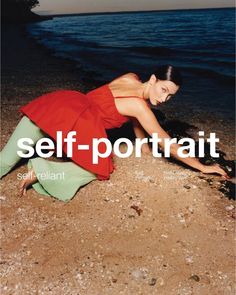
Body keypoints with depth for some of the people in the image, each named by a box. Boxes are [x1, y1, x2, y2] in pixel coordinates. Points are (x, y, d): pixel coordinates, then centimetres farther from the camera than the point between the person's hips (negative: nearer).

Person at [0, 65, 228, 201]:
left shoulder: (130, 78, 10)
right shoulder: (139, 106, -11)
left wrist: (144, 145, 33)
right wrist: (203, 167, 2)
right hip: (73, 118, -9)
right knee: (96, 170, -4)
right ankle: (39, 171, -14)